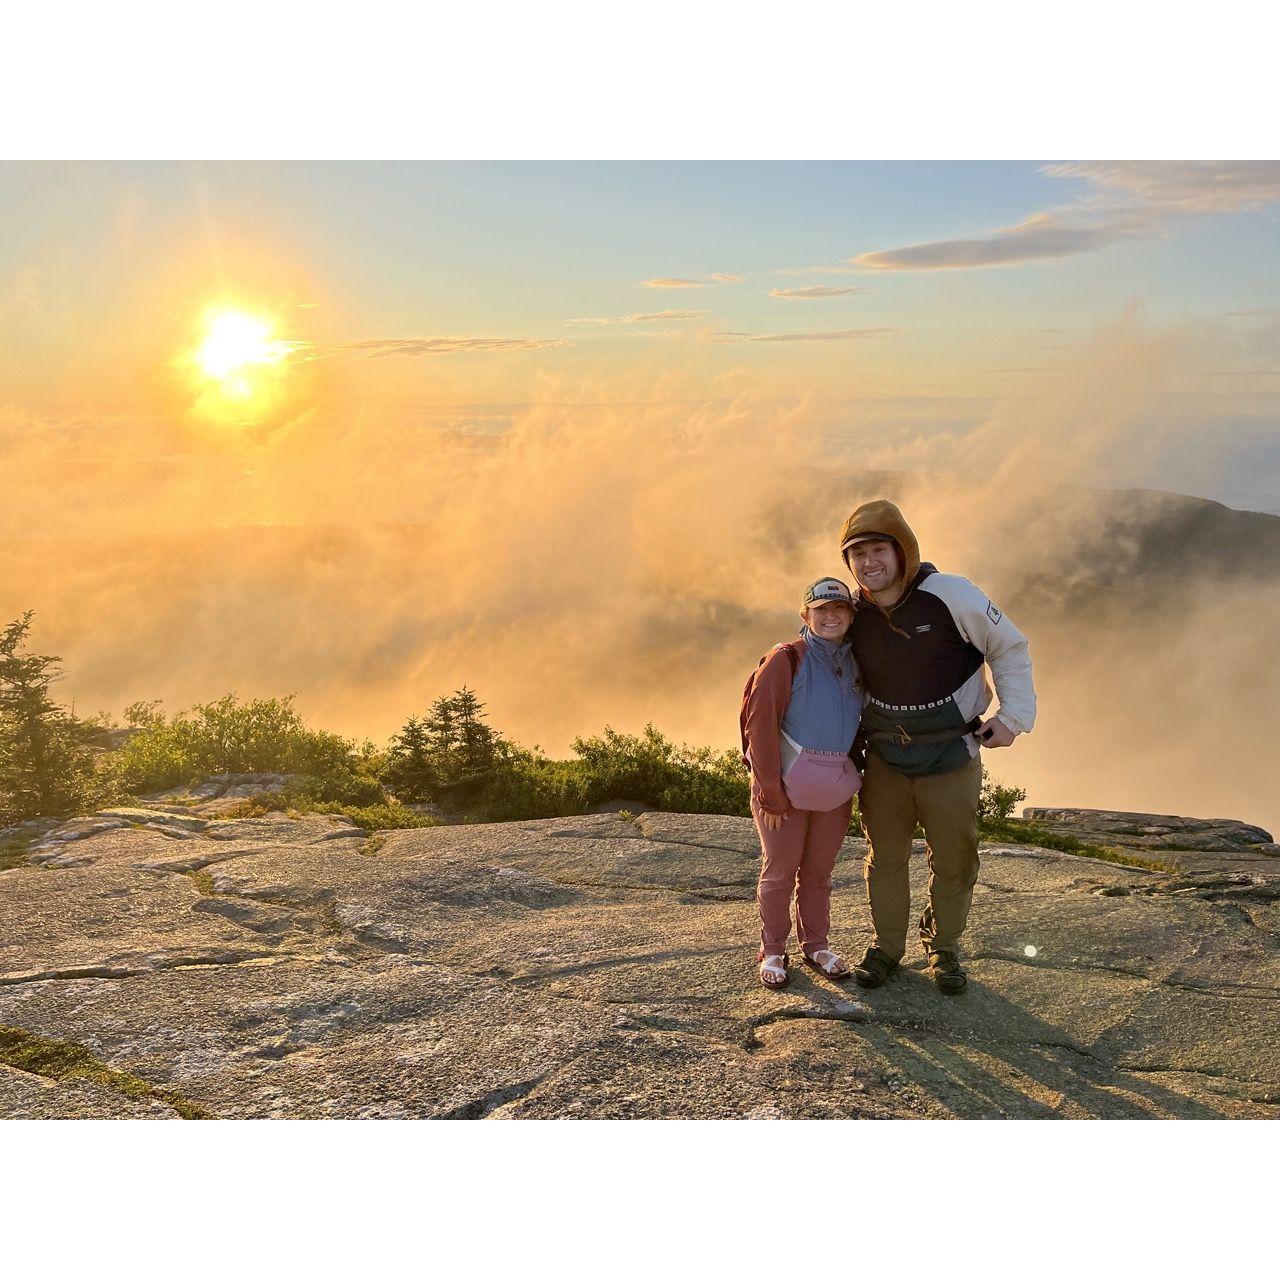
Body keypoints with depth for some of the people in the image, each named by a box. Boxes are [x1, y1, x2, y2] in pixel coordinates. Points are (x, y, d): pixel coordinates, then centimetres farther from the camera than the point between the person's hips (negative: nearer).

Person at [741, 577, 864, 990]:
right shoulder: (785, 660, -10)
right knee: (780, 870, 4)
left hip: (835, 789, 5)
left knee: (819, 870, 15)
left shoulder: (855, 664, 8)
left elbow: (865, 722, 16)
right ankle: (772, 951, 18)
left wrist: (852, 777, 7)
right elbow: (760, 724, -14)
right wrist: (770, 790, -16)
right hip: (786, 785, -5)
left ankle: (816, 945, 29)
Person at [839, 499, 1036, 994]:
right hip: (884, 760, 3)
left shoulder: (951, 596, -18)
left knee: (954, 860, 10)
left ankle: (943, 947, 31)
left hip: (950, 758, -2)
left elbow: (1010, 648, -5)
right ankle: (886, 945, 29)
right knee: (884, 858, 11)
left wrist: (1013, 715, -11)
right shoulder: (852, 612, -6)